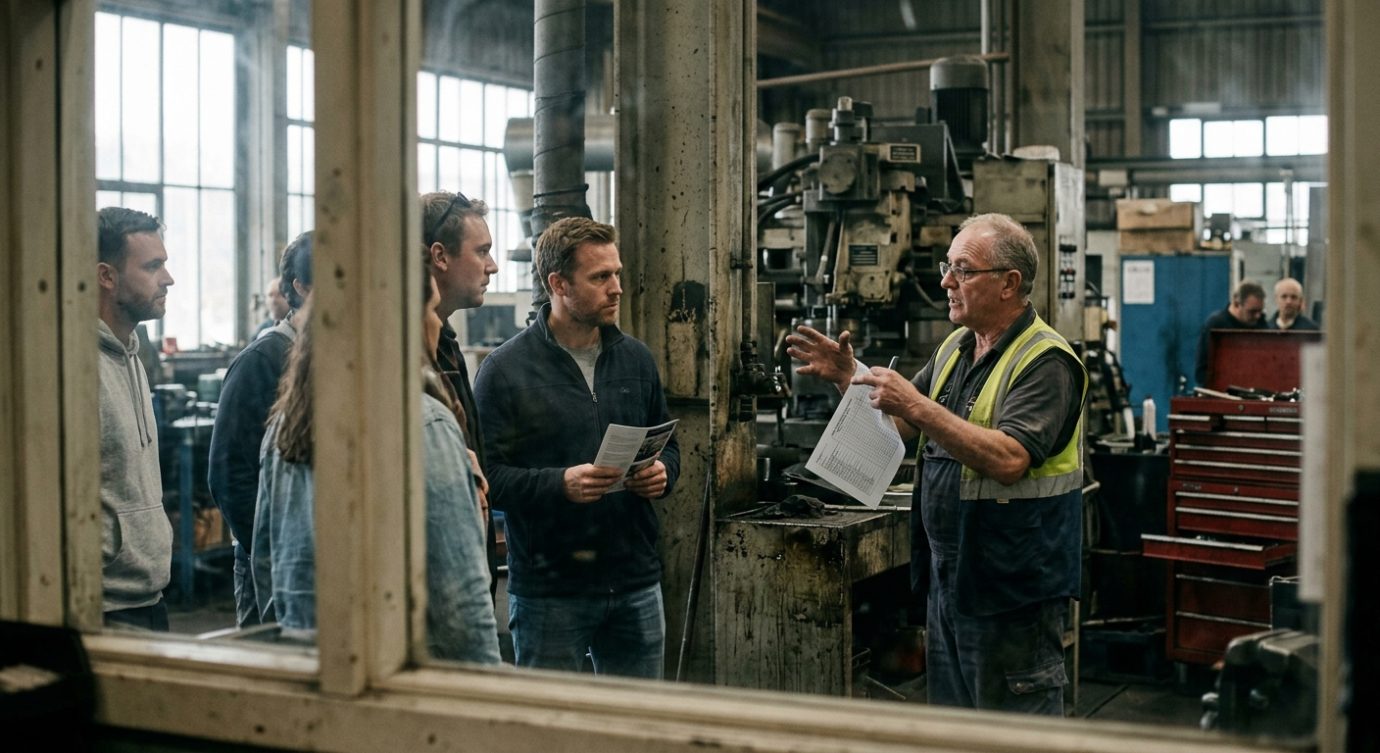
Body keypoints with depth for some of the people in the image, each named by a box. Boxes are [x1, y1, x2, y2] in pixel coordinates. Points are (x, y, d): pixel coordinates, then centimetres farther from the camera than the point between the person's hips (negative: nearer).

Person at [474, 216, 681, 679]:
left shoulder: (636, 360, 11)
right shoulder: (505, 371, -7)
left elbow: (668, 447, 21)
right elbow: (485, 475, -12)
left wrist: (662, 473, -1)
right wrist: (561, 484, -25)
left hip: (636, 585, 5)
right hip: (548, 593, -5)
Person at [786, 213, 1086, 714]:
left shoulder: (1045, 361, -16)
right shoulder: (955, 349, 11)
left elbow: (1008, 460, -29)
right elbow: (901, 427, 17)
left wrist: (917, 405, -30)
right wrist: (847, 378, 2)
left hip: (1013, 591, -9)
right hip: (948, 579, 9)